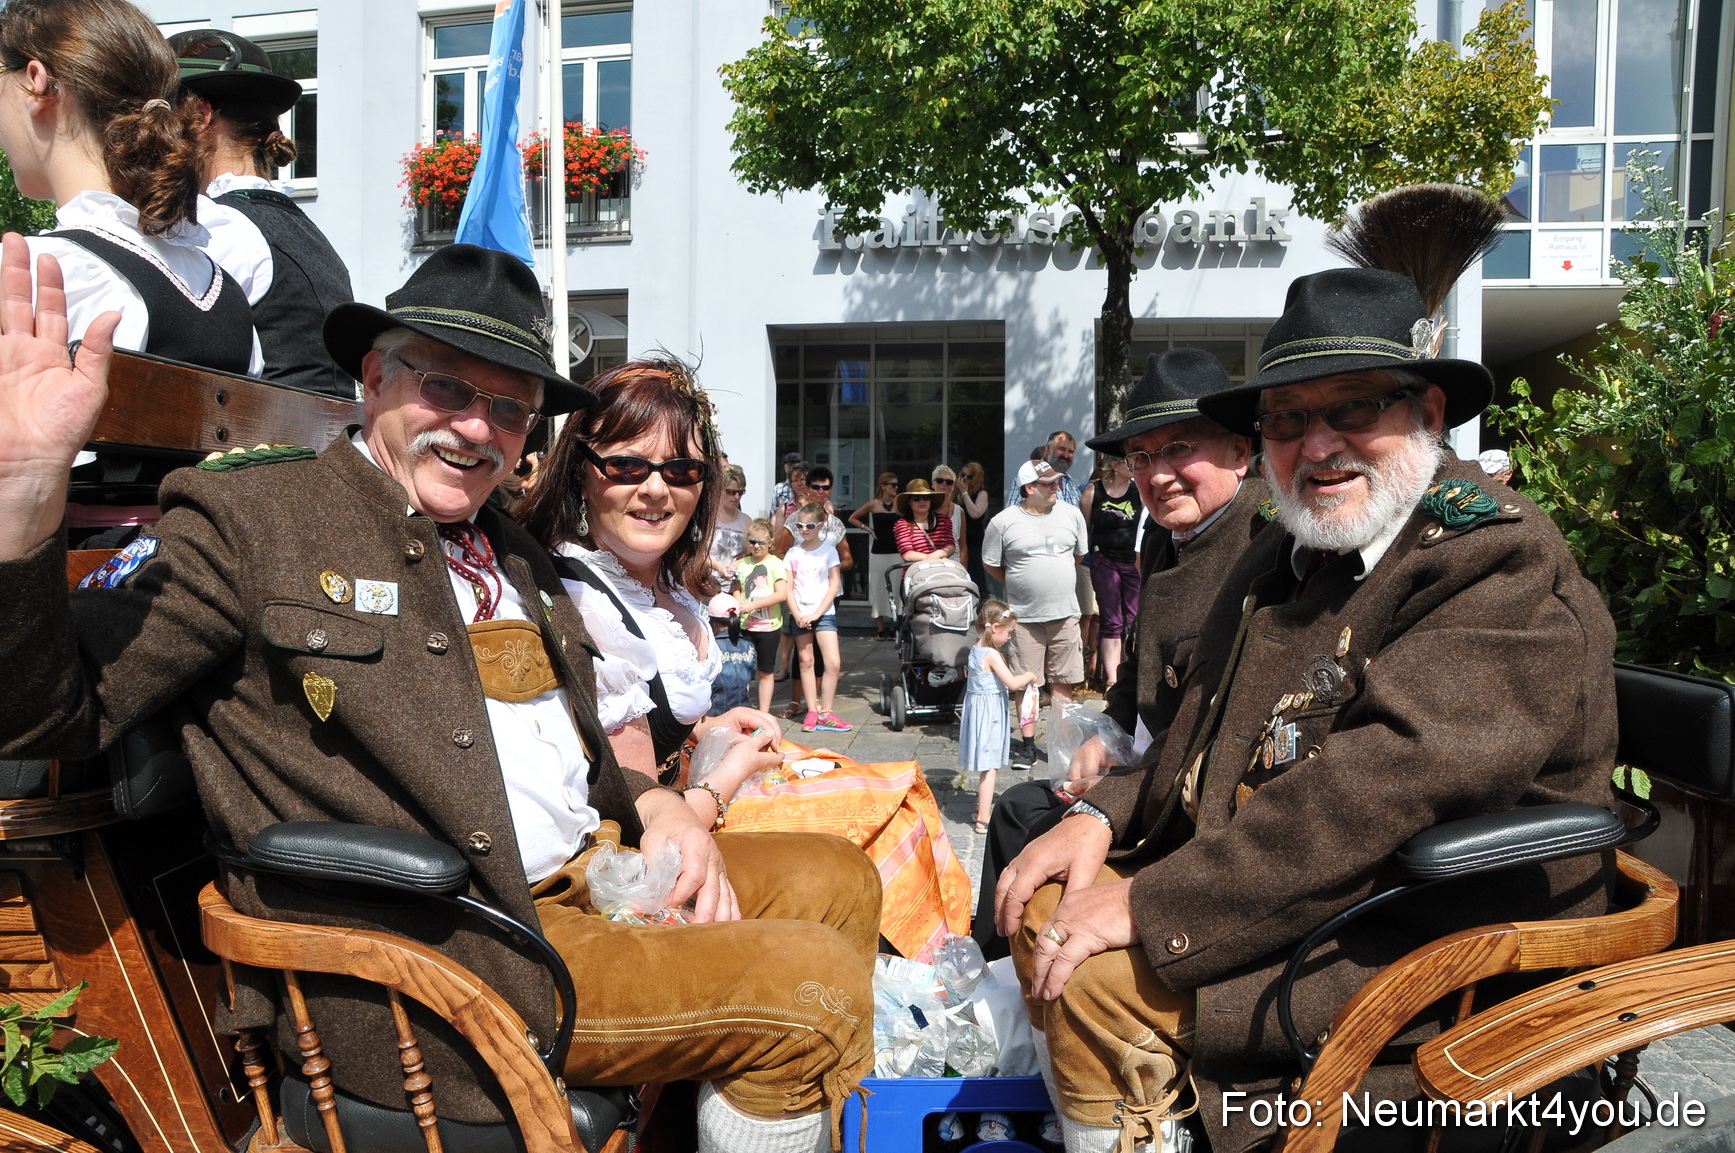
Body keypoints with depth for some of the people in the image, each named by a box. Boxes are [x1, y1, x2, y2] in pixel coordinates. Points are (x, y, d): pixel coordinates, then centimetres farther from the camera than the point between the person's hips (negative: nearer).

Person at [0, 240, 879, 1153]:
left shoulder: (513, 552, 17)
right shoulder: (250, 519, -6)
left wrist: (655, 807, 5)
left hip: (588, 872, 9)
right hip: (427, 953, -8)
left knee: (836, 878, 10)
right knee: (813, 988, -17)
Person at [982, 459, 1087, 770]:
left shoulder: (1071, 515, 3)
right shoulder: (1003, 522, -6)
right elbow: (990, 564, 5)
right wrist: (1018, 585, 7)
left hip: (1065, 613, 2)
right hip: (1025, 616, -2)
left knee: (1063, 683, 6)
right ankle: (1028, 745, 14)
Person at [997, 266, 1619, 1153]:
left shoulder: (1502, 565, -18)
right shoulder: (1280, 556, 9)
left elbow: (1384, 783, -29)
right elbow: (1207, 734, 15)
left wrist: (1150, 905, -28)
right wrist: (1102, 816, -4)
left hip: (1424, 948, -8)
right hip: (1270, 896, 8)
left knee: (1096, 976, -21)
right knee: (1045, 913, 3)